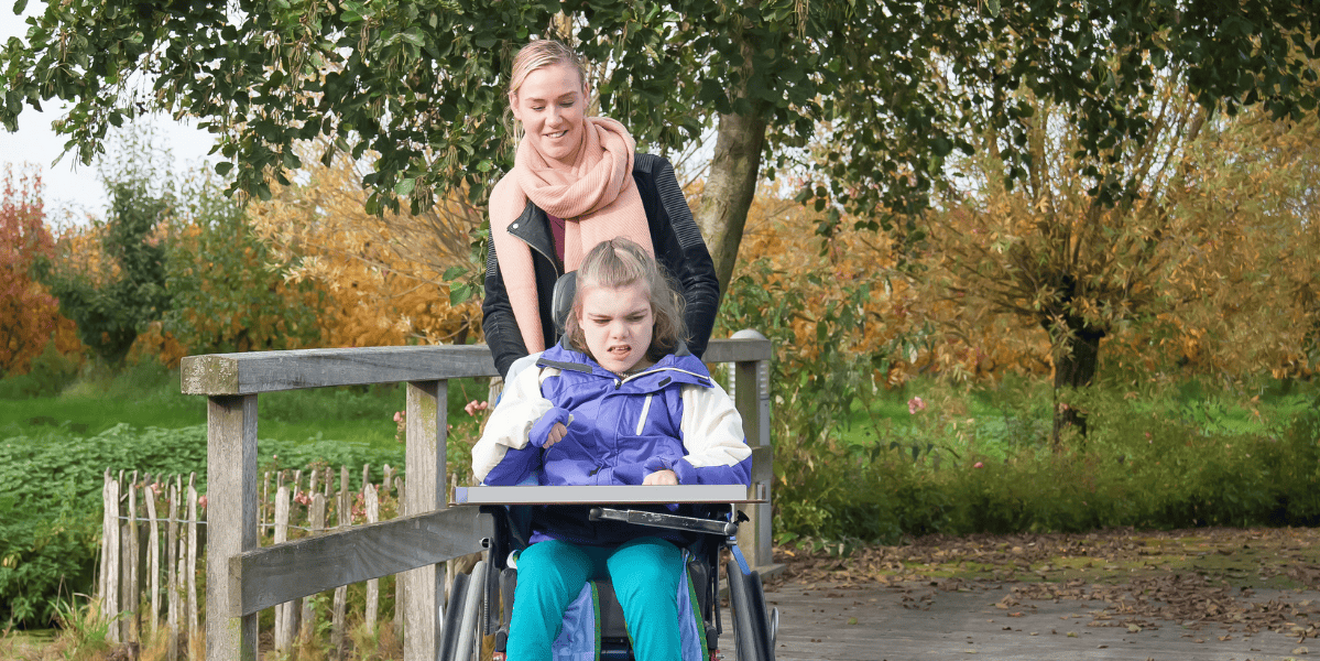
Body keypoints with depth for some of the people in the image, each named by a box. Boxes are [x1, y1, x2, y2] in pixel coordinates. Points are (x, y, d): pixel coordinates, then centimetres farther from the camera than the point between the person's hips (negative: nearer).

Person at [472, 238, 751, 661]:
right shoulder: (545, 379, 15)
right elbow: (489, 471, 14)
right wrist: (523, 426, -8)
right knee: (537, 584, -32)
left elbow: (732, 463, 2)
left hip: (645, 537, -1)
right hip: (558, 536, 1)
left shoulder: (682, 385, 12)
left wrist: (679, 473, -20)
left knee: (649, 587, -34)